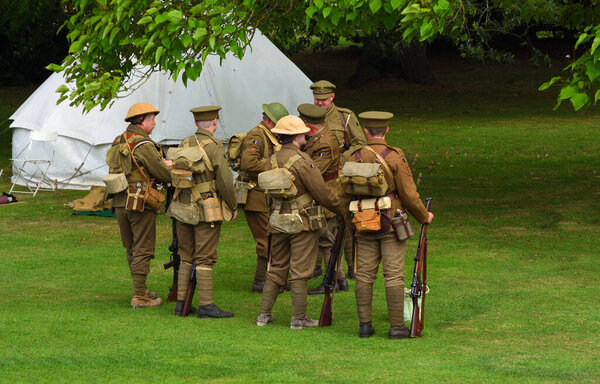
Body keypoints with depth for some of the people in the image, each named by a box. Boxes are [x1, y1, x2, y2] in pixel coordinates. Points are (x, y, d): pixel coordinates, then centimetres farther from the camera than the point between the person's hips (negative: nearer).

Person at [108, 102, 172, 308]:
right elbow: (164, 175, -15)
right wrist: (171, 167, 7)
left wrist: (162, 164, 7)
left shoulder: (118, 142, 11)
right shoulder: (143, 145, -15)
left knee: (131, 250, 17)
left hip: (120, 202, 8)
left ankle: (141, 290, 27)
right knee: (142, 250, -2)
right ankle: (139, 297, -1)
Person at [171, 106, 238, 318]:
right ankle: (206, 305, -2)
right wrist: (233, 207, -1)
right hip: (207, 210, -6)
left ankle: (181, 303, 14)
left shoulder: (184, 145, 6)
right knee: (205, 259, -3)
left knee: (186, 257, 13)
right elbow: (225, 181, -13)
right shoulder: (214, 147, -12)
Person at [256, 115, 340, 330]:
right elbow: (322, 192, -15)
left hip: (278, 222, 6)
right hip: (302, 222, -6)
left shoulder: (272, 161, 4)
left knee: (276, 268, 15)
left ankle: (264, 314, 16)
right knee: (300, 271, 0)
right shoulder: (301, 161, -17)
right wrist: (340, 207, -1)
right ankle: (299, 318, 4)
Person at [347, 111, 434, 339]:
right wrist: (424, 216, 6)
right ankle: (396, 326, 1)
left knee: (365, 275, 8)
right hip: (392, 223, -3)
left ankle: (365, 325, 10)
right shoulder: (394, 157, -11)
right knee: (393, 275, -1)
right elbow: (409, 195, -10)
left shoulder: (354, 158, -1)